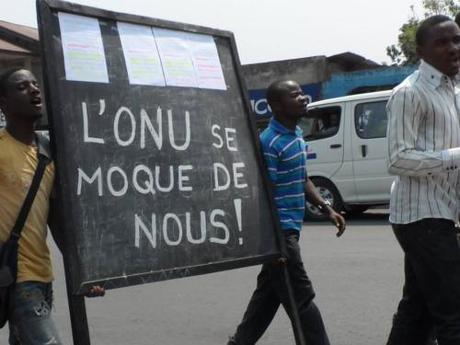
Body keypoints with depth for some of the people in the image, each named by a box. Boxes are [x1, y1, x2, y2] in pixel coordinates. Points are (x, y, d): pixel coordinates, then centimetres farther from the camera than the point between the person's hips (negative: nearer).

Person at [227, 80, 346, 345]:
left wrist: (326, 208, 12)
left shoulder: (298, 135, 12)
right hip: (279, 231, -10)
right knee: (301, 298, -3)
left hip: (288, 229, 10)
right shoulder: (270, 143, -17)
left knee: (268, 293, 17)